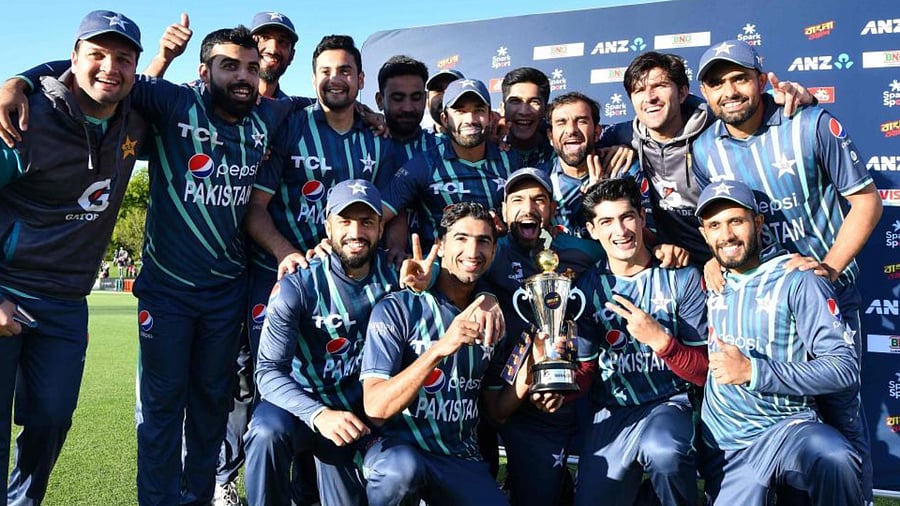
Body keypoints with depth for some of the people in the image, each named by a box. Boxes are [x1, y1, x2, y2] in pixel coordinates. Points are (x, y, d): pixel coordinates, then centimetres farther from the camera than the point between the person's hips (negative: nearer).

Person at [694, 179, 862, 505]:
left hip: (786, 427, -4)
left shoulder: (798, 280, -5)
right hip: (723, 446, 4)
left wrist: (752, 371, -19)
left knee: (834, 461, -34)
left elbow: (845, 367, -11)